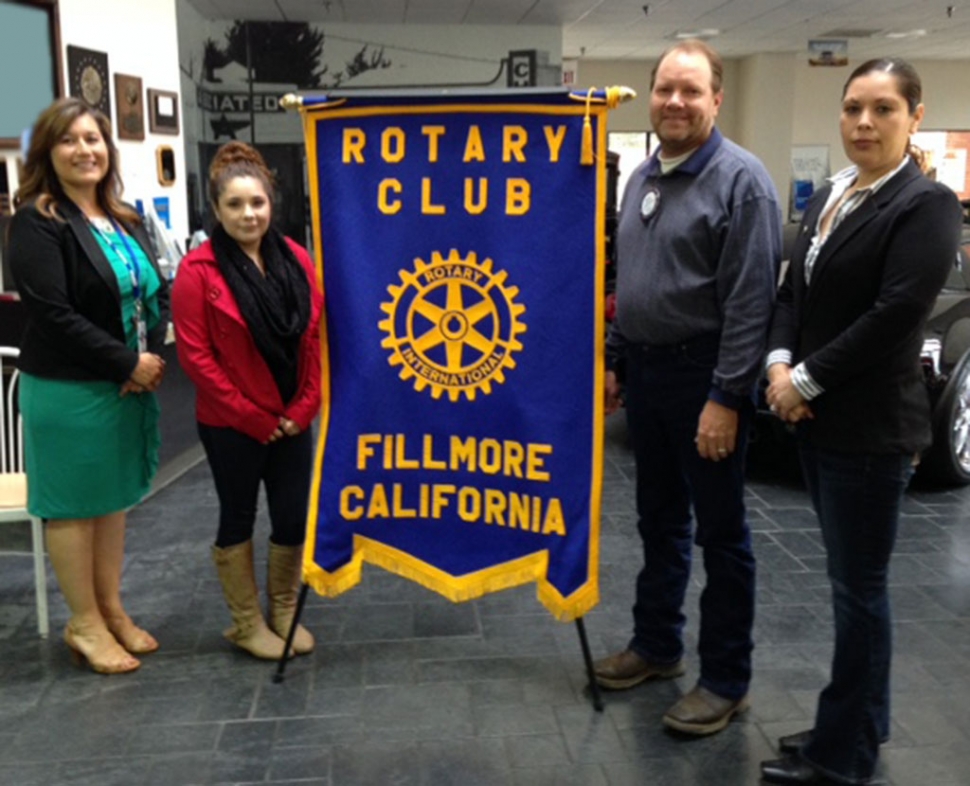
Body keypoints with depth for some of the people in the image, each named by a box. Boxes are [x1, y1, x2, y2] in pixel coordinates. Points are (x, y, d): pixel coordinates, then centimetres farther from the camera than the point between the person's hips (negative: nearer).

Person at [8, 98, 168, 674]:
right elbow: (53, 315, -20)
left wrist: (153, 355, -9)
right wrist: (128, 362, -18)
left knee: (114, 497, 16)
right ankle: (84, 623, 20)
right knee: (73, 503, 6)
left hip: (130, 384, 7)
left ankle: (112, 609, 30)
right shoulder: (38, 223, -11)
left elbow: (159, 292, 9)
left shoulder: (125, 220, 12)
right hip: (67, 389, -7)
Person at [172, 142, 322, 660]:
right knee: (238, 518, 11)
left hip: (291, 420, 4)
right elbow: (195, 354, -13)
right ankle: (246, 623, 28)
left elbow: (317, 337, 4)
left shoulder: (295, 258, 1)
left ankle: (284, 612, 32)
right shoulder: (198, 269, -11)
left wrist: (305, 406, -4)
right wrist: (251, 416, -12)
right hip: (231, 424, -4)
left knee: (293, 518, 10)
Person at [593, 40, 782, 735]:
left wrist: (726, 396, -20)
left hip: (703, 374, -7)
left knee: (721, 532, 4)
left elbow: (751, 300, -17)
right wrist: (614, 360, 15)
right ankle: (656, 644, 33)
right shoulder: (644, 177, 12)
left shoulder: (741, 179, -12)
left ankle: (726, 681, 17)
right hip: (646, 369, 7)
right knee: (659, 520, 18)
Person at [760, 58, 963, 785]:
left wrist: (806, 380, -15)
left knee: (859, 588, 4)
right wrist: (780, 364, -7)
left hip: (869, 426, -7)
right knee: (850, 581, 17)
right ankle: (861, 721, 34)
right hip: (818, 419, 7)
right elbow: (794, 291, 10)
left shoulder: (927, 204, -10)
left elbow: (894, 315, -19)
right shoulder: (829, 196, 12)